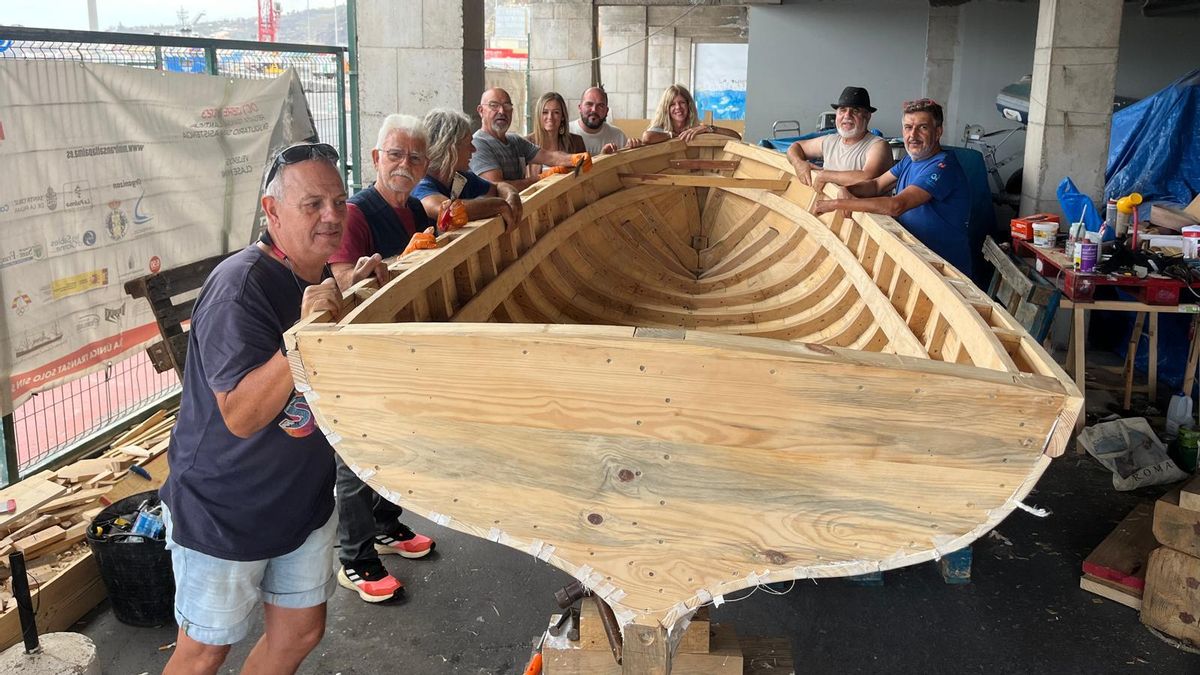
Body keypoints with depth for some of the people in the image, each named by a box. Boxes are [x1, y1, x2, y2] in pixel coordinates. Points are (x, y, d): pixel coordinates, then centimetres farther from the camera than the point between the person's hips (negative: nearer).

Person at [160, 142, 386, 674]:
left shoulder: (320, 278, 0)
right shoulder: (240, 285, -25)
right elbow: (242, 416, -30)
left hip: (305, 501, 8)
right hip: (223, 512, -7)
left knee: (301, 632, 19)